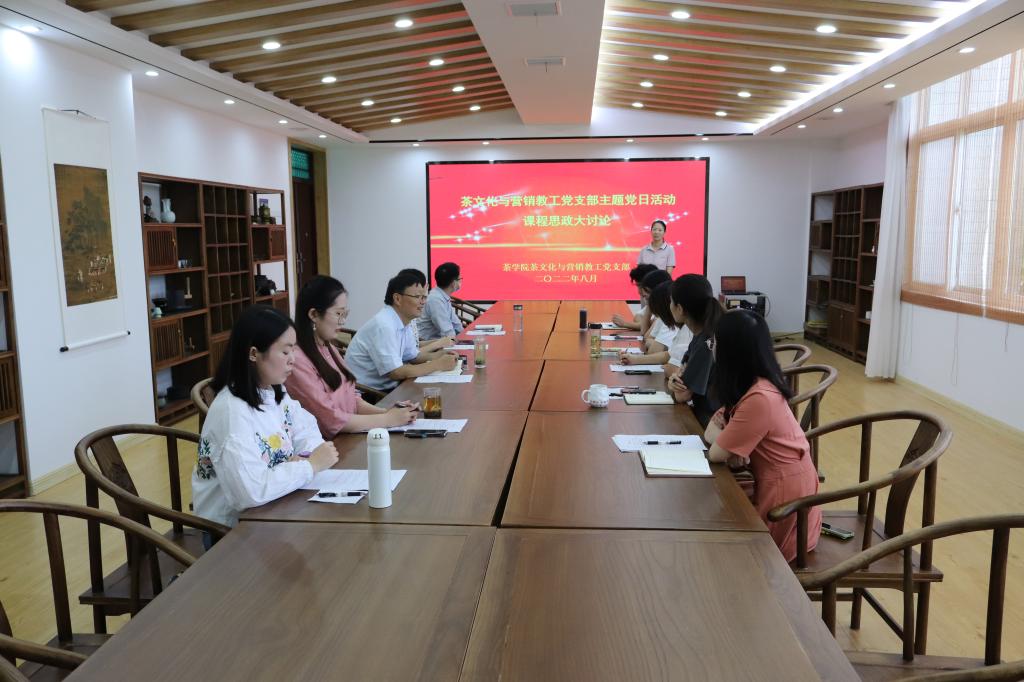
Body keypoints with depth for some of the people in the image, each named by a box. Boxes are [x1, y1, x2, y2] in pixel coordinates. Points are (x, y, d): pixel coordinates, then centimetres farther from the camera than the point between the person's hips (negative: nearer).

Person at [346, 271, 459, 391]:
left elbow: (413, 356, 17)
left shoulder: (404, 322, 5)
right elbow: (395, 373, -24)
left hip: (386, 387, 8)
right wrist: (438, 365, -18)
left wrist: (438, 355, -1)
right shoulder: (384, 326, -22)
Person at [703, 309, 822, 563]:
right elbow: (711, 431, 5)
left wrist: (721, 439, -1)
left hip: (784, 508, -8)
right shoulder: (748, 386, 3)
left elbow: (716, 453, -21)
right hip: (773, 489, 8)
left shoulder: (759, 398, -27)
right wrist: (725, 437, -15)